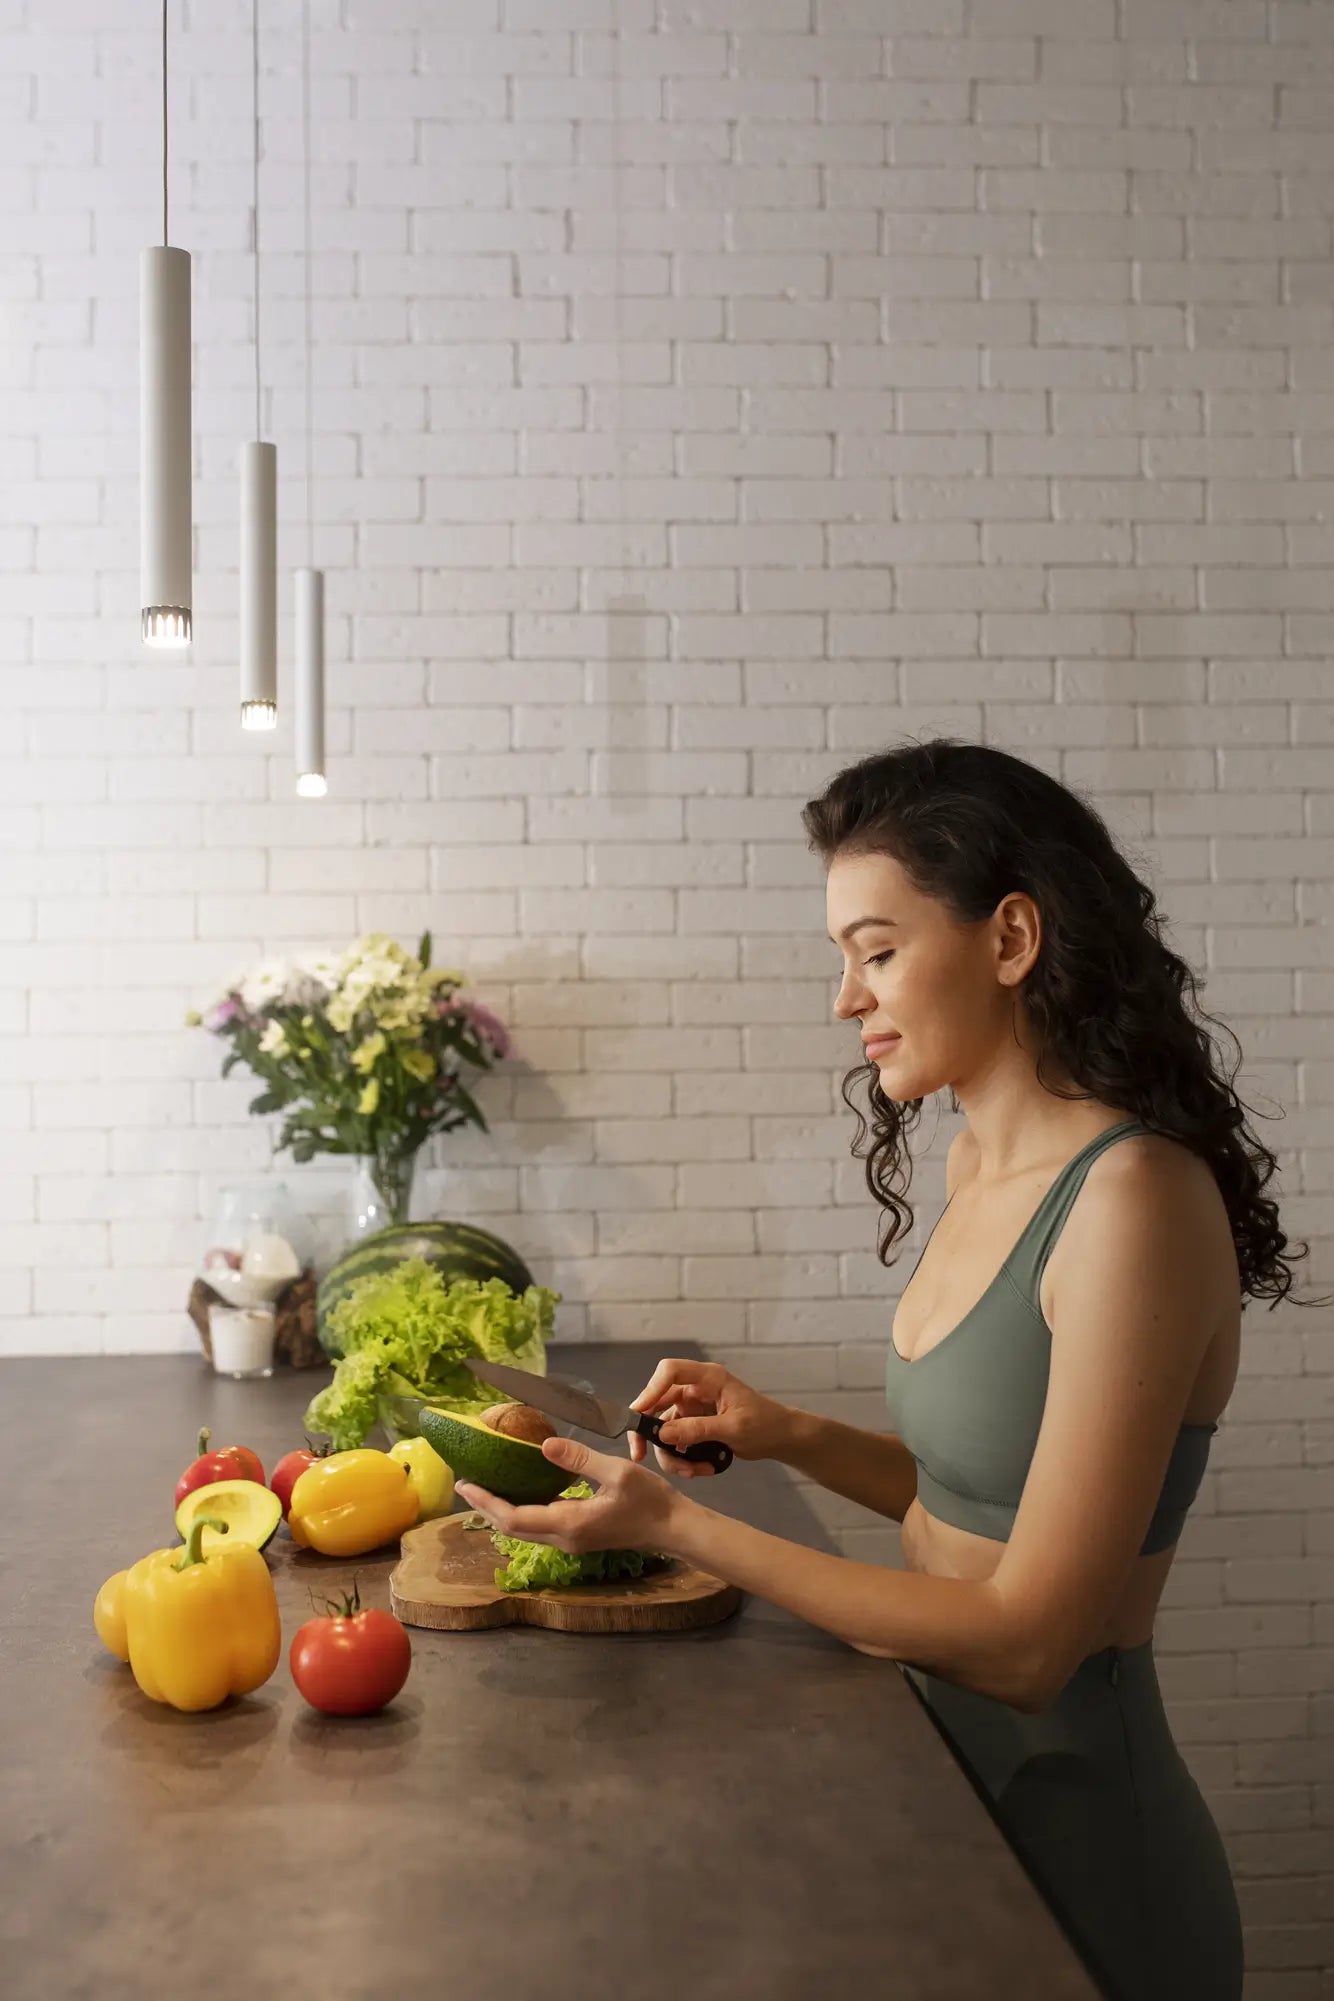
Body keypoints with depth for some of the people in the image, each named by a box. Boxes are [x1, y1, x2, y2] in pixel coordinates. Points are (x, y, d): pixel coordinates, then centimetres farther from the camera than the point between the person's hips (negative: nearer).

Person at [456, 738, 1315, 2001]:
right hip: (944, 1756, 7)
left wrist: (681, 1528, -21)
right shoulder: (980, 1159, 3)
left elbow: (1027, 1638, -22)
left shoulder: (1136, 1197, -23)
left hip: (1068, 1830, -7)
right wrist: (791, 1438, -4)